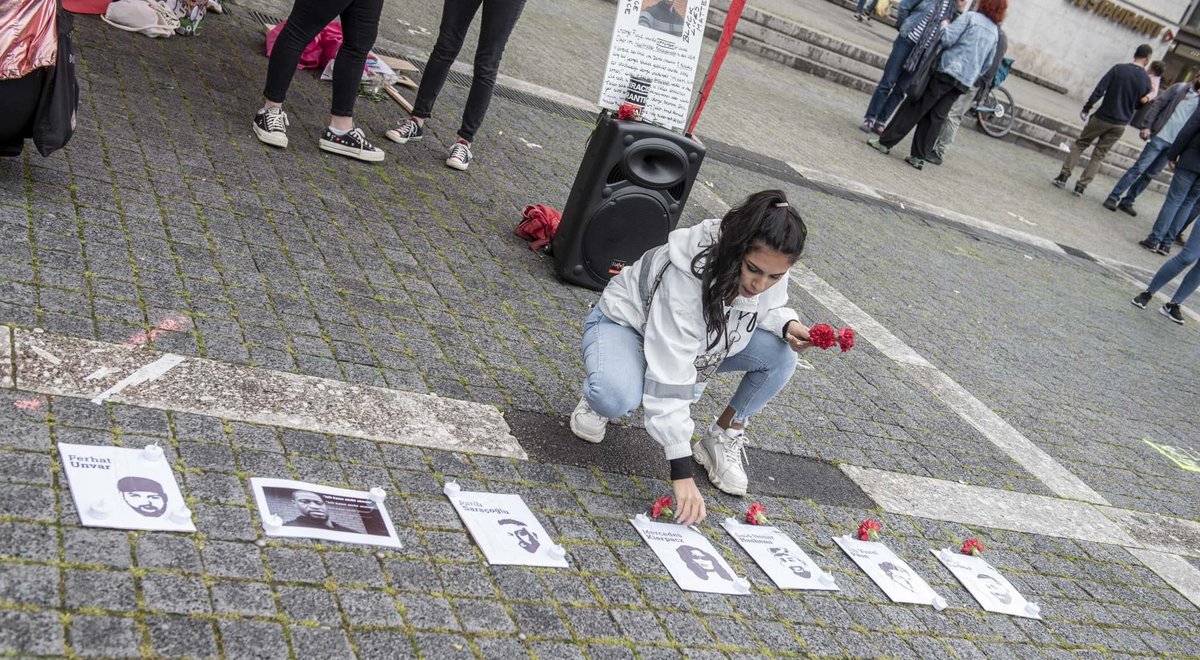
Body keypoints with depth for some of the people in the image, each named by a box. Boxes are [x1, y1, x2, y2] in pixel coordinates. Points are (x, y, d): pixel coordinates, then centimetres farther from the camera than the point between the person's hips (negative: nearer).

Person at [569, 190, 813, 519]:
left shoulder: (769, 269, -22)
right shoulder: (686, 276, -42)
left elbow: (766, 309, 3)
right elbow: (670, 377, -42)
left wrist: (787, 325, -24)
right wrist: (682, 473, -43)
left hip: (702, 338, 6)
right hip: (626, 323, -6)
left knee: (781, 356, -17)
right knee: (618, 397, -39)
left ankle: (722, 437, 3)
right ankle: (597, 401, -1)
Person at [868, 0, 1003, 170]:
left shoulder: (971, 17, -3)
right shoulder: (995, 32, 15)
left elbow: (947, 38, -13)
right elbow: (987, 65, 19)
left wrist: (943, 26, 5)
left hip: (947, 71, -5)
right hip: (965, 82, 5)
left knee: (915, 107, 0)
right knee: (936, 117, 8)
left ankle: (886, 142, 2)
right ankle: (919, 156, 6)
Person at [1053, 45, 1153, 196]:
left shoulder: (1118, 69, -8)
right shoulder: (1146, 80, -2)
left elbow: (1099, 90, -13)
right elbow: (1141, 105, 6)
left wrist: (1086, 109, -7)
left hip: (1102, 117, -2)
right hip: (1120, 124, 2)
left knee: (1080, 144, 13)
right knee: (1099, 155, 11)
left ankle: (1063, 176, 6)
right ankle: (1081, 186, 6)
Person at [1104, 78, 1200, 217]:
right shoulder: (1179, 88, 2)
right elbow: (1158, 105, -1)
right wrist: (1146, 126, -11)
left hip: (1175, 145, 3)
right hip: (1160, 137, -3)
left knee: (1150, 174, 6)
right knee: (1138, 168, -7)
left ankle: (1127, 201, 14)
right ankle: (1113, 197, -2)